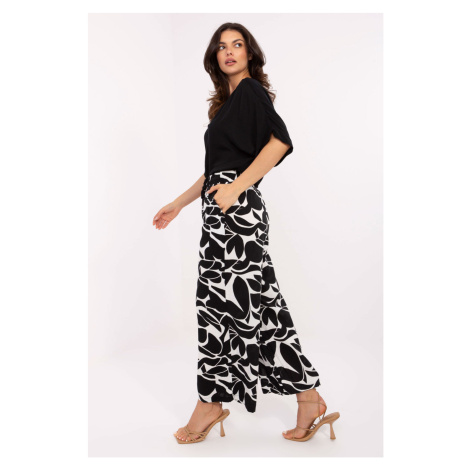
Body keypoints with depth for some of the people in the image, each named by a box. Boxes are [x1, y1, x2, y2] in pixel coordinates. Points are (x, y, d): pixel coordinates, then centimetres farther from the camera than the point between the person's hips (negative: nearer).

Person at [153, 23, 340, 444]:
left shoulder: (250, 90, -2)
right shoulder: (229, 100, 24)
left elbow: (281, 141, -18)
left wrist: (236, 187, -20)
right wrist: (180, 203, 26)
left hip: (235, 209, -9)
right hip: (223, 209, 9)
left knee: (221, 299, -3)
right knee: (257, 302, 6)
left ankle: (210, 405, 11)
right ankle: (308, 400, 12)